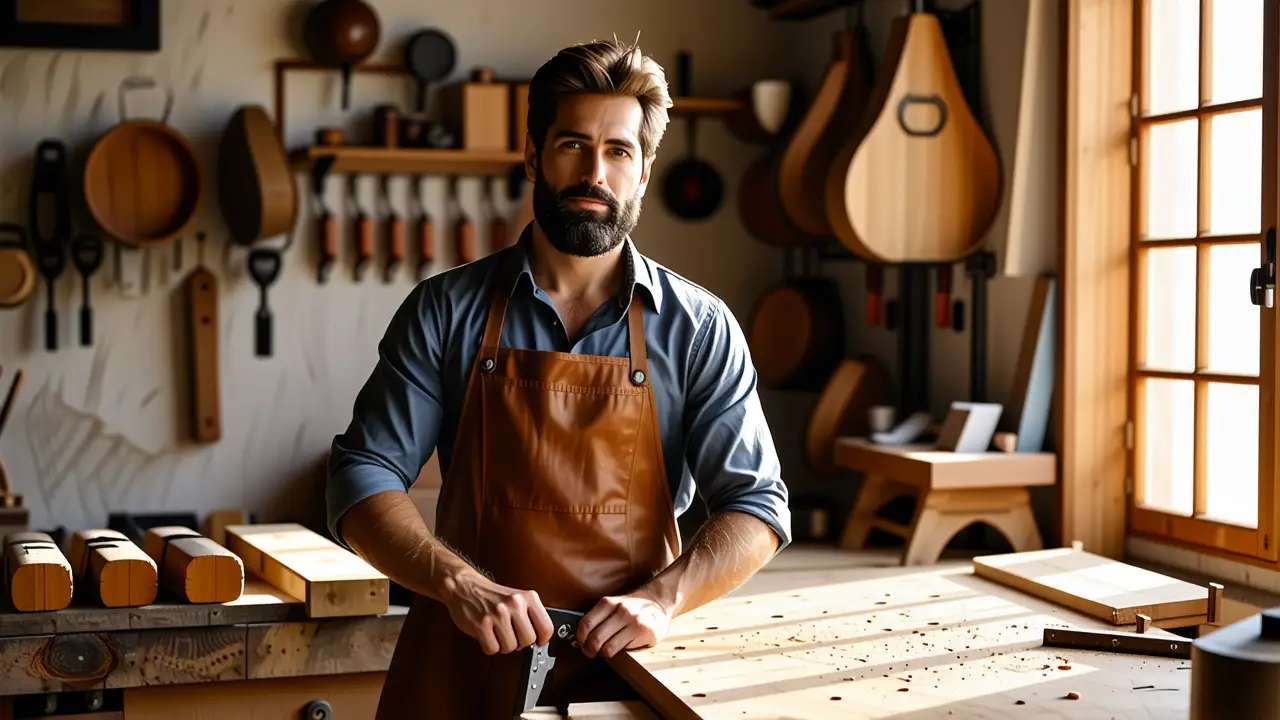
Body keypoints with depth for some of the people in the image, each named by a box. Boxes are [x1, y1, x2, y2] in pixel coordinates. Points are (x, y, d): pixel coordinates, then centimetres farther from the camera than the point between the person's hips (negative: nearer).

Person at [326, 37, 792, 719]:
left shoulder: (698, 328, -1)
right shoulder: (446, 311, 0)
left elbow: (755, 507, -2)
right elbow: (362, 480, -3)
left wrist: (662, 597, -18)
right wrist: (458, 582, -20)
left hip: (626, 664, 0)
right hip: (465, 662, 1)